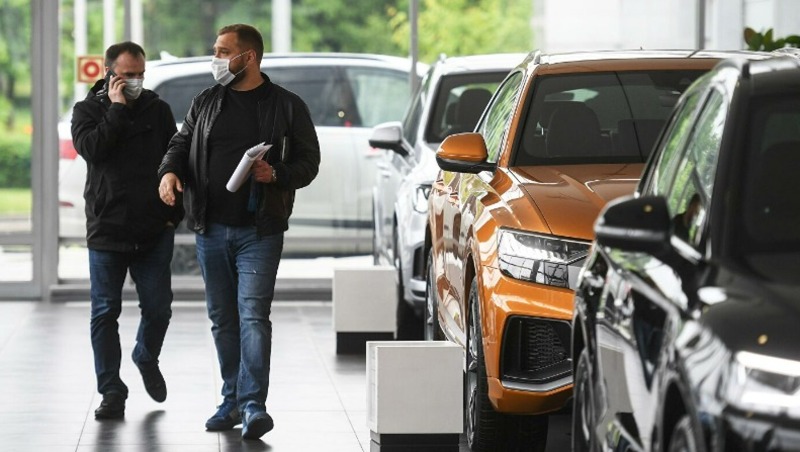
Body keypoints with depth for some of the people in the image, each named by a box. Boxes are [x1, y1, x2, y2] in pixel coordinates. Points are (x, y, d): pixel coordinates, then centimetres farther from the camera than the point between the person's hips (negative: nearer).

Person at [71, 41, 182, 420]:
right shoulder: (87, 110, 4)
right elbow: (91, 148, -16)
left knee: (158, 309, 2)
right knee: (105, 313, 2)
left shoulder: (157, 110, 8)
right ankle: (111, 392, 9)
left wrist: (174, 213, 3)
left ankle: (146, 358, 33)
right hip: (106, 230, -1)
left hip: (154, 232, 1)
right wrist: (117, 108, -14)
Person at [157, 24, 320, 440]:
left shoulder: (287, 106, 2)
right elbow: (181, 143, 15)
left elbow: (308, 161, 2)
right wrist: (170, 171, -8)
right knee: (222, 318, 9)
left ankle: (254, 405, -18)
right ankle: (232, 400, 19)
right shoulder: (206, 103, 13)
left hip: (259, 231, -4)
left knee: (253, 314, -14)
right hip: (211, 229, 5)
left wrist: (276, 174, -17)